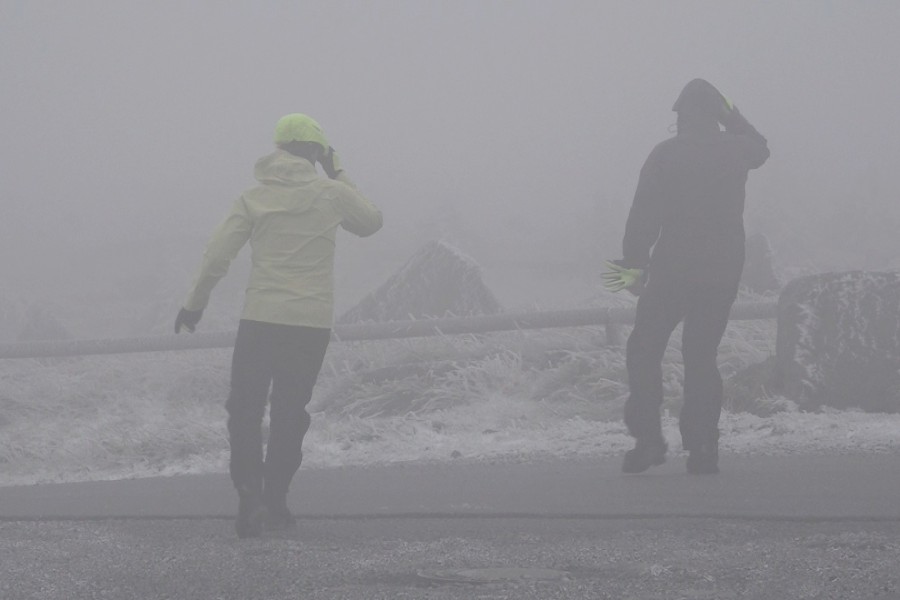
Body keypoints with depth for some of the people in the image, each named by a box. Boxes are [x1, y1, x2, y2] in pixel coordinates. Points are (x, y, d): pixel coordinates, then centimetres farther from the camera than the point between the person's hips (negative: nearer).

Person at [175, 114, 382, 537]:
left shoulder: (254, 199, 0)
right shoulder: (331, 194, 0)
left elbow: (217, 255, -3)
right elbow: (371, 222, 19)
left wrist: (194, 304, 7)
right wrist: (339, 175, 21)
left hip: (259, 319, -1)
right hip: (313, 323, 1)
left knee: (245, 410, 4)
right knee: (289, 413, 12)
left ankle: (250, 498, -12)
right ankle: (275, 503, 15)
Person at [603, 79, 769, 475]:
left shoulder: (666, 154, -6)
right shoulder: (735, 149, 4)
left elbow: (644, 215, -9)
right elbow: (760, 148, 31)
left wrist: (635, 264, -4)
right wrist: (731, 117, 27)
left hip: (673, 271, -4)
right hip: (722, 274, 4)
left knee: (643, 352, 5)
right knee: (701, 357, 10)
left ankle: (648, 438, -5)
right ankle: (702, 448, 5)